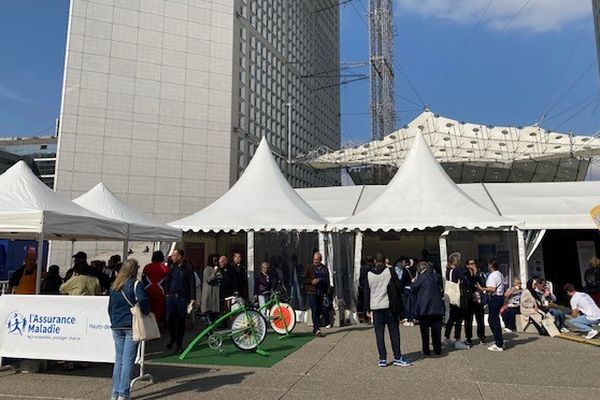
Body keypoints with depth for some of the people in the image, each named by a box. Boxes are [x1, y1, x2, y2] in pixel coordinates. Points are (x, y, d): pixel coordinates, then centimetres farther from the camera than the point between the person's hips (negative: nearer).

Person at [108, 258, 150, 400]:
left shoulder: (114, 287, 9)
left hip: (116, 327, 6)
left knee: (118, 359, 13)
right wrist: (146, 313, -1)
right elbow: (143, 302, -20)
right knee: (128, 360, -1)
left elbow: (110, 307, 17)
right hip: (132, 327, -5)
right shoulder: (136, 285, -10)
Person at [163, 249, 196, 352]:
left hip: (182, 298, -3)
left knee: (181, 321, 3)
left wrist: (193, 298, -11)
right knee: (169, 320, 1)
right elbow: (167, 281, 17)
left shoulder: (188, 268, -4)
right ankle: (172, 338, 28)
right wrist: (167, 293, 5)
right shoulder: (172, 268, 10)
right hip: (171, 297, 4)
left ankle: (179, 344, 16)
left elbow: (192, 284, -5)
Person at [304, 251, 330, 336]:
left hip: (321, 293, 4)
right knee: (314, 311, -12)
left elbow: (327, 281, 18)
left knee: (319, 310, 6)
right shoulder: (309, 267, 2)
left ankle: (315, 328, 19)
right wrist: (311, 281, -15)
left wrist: (326, 292, 9)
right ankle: (317, 329, -16)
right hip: (311, 293, -4)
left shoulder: (324, 268, 13)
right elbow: (304, 279, 2)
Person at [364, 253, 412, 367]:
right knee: (394, 332, 5)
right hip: (389, 306, -2)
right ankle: (397, 358, 7)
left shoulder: (369, 274, 4)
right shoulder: (390, 271, -4)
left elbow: (366, 292, 7)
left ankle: (382, 359, 6)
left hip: (375, 307, 2)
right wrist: (398, 304, 14)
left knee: (379, 334, 5)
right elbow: (399, 287, -2)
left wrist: (368, 308, 12)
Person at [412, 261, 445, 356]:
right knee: (436, 329, 11)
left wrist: (414, 282, 9)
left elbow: (413, 289, -6)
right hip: (437, 307, 4)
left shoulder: (422, 277, -11)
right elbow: (442, 289, 12)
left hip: (424, 307, -4)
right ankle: (437, 350, 15)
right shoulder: (437, 276, 4)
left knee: (425, 330, 5)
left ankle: (426, 350, 8)